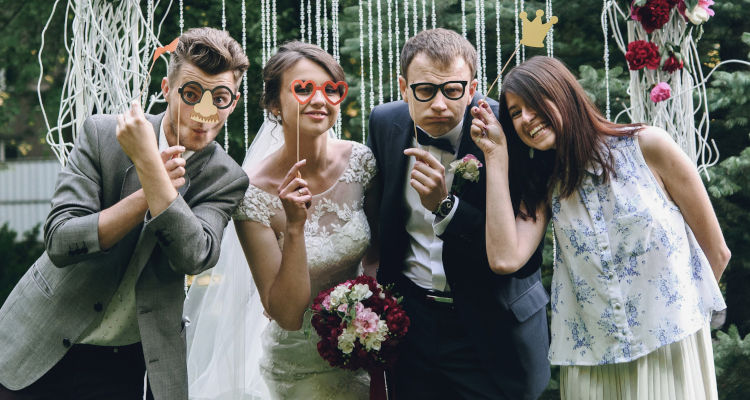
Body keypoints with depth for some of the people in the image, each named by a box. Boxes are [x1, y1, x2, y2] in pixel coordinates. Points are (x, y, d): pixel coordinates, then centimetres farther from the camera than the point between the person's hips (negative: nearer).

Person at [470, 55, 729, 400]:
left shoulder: (646, 146, -6)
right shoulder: (544, 184, 6)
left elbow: (717, 253, 1)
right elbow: (505, 258, -14)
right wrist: (496, 154, -7)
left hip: (672, 348, -3)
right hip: (590, 365, 3)